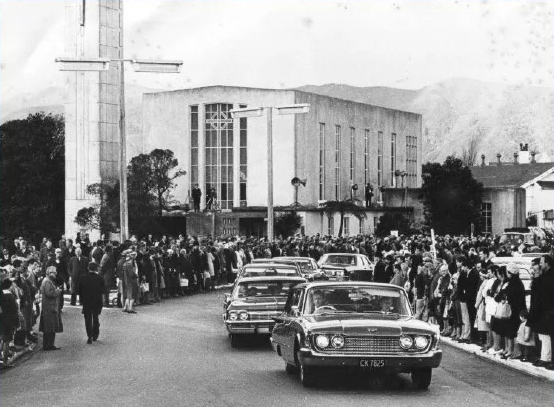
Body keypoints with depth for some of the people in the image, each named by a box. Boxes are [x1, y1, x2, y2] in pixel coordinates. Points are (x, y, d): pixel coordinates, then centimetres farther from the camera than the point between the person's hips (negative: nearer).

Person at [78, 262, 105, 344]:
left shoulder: (83, 278, -6)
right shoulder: (100, 279, -9)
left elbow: (79, 290, -3)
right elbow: (104, 290, -4)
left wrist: (82, 299, 7)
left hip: (86, 302, 0)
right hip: (97, 302, 0)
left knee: (88, 319, 5)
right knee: (95, 318, 18)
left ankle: (89, 336, -3)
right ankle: (95, 334, 24)